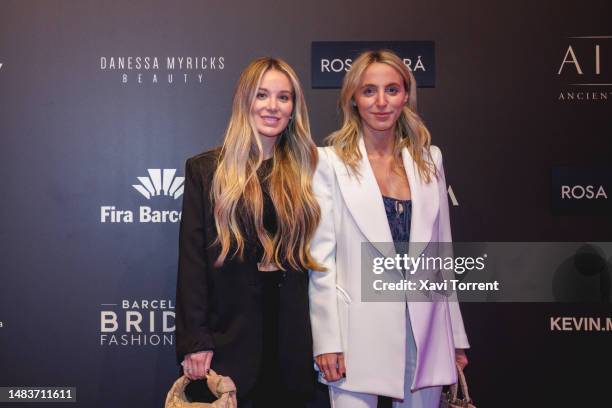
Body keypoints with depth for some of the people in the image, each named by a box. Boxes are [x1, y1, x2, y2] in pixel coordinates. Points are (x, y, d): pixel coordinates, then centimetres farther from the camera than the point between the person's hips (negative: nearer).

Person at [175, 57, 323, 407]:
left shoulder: (306, 171, 7)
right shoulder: (206, 170, -1)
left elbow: (316, 257, 7)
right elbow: (192, 259, -4)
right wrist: (195, 341, -10)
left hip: (293, 336, 3)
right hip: (229, 335, -2)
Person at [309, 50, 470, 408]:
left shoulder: (429, 159, 8)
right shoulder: (331, 162, -3)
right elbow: (321, 257, -4)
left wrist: (456, 335, 12)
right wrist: (327, 340, -9)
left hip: (424, 333, 4)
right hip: (358, 334, -3)